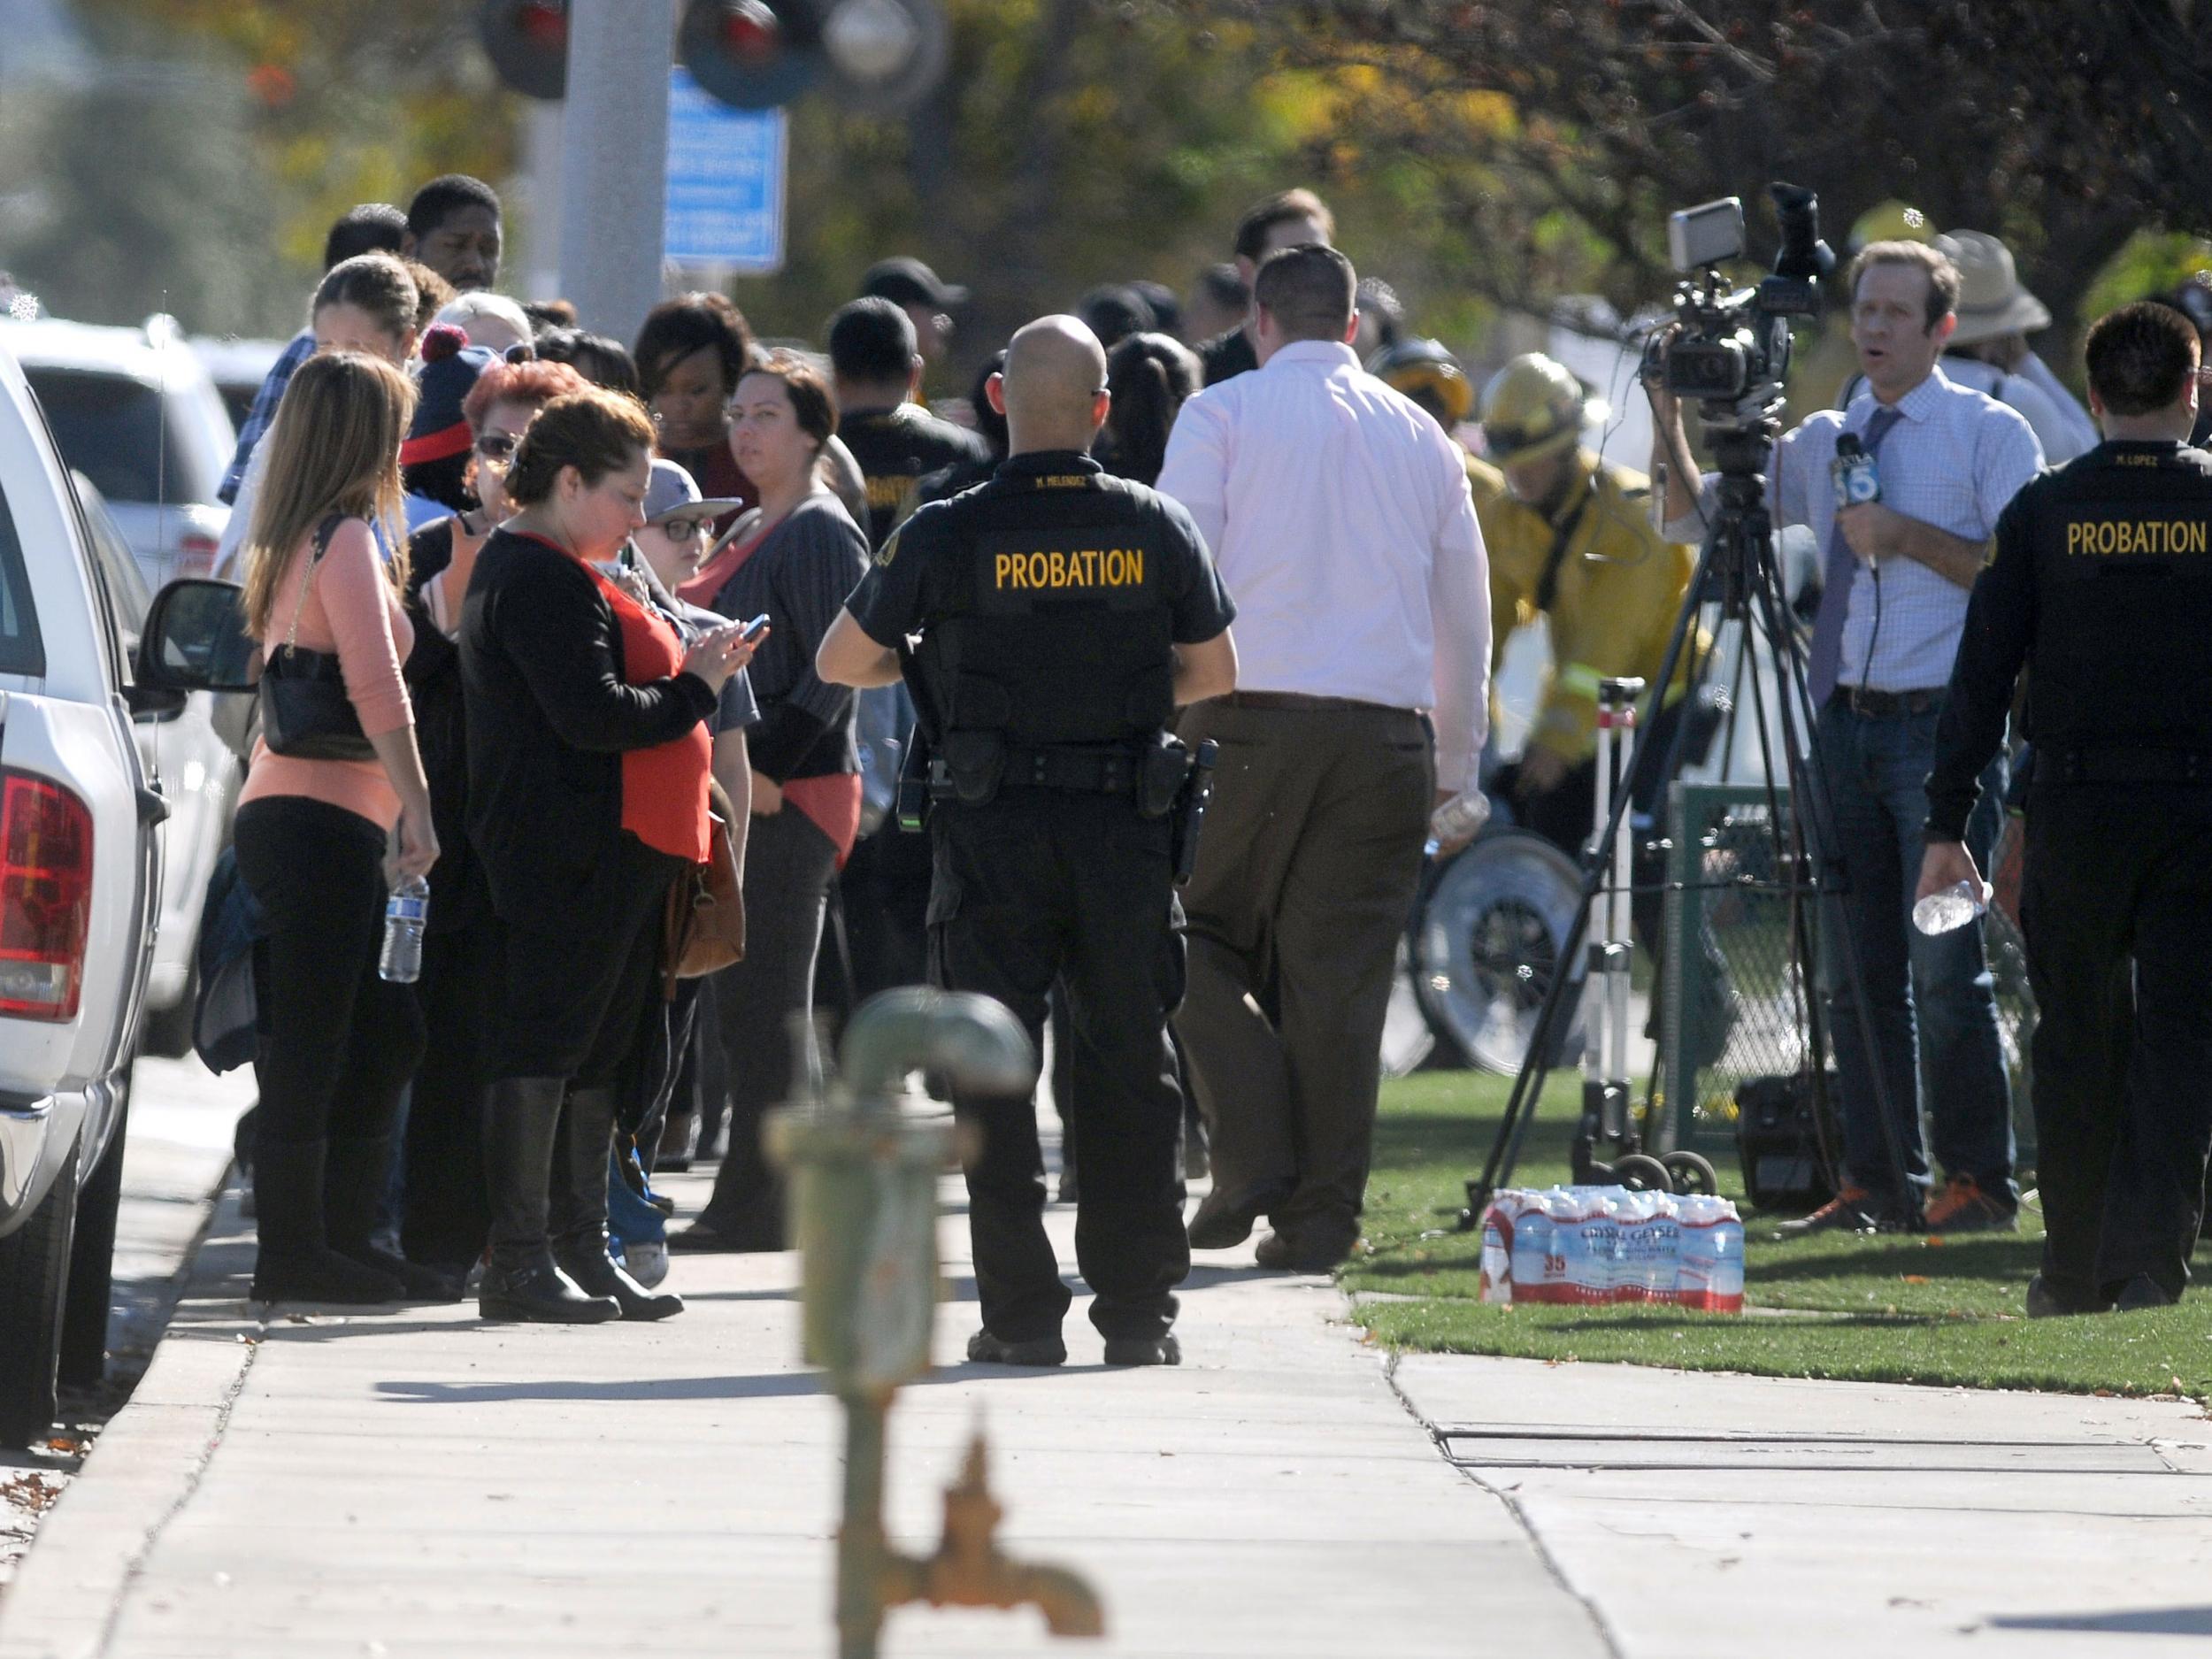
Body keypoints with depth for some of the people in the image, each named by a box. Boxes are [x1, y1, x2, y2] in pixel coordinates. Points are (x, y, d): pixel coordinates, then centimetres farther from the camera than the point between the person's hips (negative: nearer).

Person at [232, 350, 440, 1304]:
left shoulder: (294, 543, 18)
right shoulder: (347, 537, -9)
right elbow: (376, 688, -16)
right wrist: (416, 807, -18)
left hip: (284, 813, 9)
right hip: (322, 821, -9)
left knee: (381, 1037, 13)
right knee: (314, 1039, -8)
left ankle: (339, 1241, 15)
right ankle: (295, 1251, -8)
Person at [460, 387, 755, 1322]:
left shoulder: (556, 574, 22)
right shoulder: (542, 581, -13)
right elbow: (590, 713, -22)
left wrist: (687, 671, 12)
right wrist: (692, 691, -10)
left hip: (611, 854, 11)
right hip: (573, 855, -11)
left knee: (595, 1052, 12)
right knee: (545, 1044, -10)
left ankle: (583, 1251, 17)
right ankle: (520, 1261, -10)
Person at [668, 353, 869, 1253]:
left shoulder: (822, 533, -9)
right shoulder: (750, 531, 19)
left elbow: (835, 676, -16)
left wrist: (769, 768, -20)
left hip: (794, 797, -9)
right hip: (747, 788, 9)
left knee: (765, 1009, -8)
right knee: (749, 1006, 10)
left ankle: (752, 1209, -6)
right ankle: (751, 1203, 14)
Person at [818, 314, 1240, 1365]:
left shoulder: (948, 536, -8)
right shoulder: (1155, 529, -2)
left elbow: (840, 662, 2)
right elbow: (1214, 675, 9)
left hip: (994, 832, -2)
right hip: (1125, 829, 2)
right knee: (1130, 1069, 9)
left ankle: (1022, 1312, 3)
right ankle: (1139, 1310, 9)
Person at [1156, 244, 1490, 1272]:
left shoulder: (1222, 415, 3)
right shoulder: (1422, 437, 16)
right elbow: (1464, 612, 20)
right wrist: (1456, 761, 29)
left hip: (1247, 722, -3)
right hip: (1385, 729, 3)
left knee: (1199, 930, 10)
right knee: (1340, 973, 5)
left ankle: (1252, 1154, -6)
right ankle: (1319, 1219, 3)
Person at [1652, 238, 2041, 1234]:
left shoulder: (1989, 434, 0)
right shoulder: (1820, 442, 15)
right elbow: (1693, 521, 17)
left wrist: (1908, 536, -14)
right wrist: (1670, 425, 2)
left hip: (1943, 723, -5)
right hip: (1844, 724, 5)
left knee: (1945, 966, -9)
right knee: (1858, 972, 6)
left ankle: (1979, 1180, -1)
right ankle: (1877, 1182, 12)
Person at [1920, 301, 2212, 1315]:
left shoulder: (2044, 511, 1)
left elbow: (1982, 673, 0)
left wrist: (1948, 824, 3)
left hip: (2076, 810, 1)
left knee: (2078, 1040, 11)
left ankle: (2077, 1269, 16)